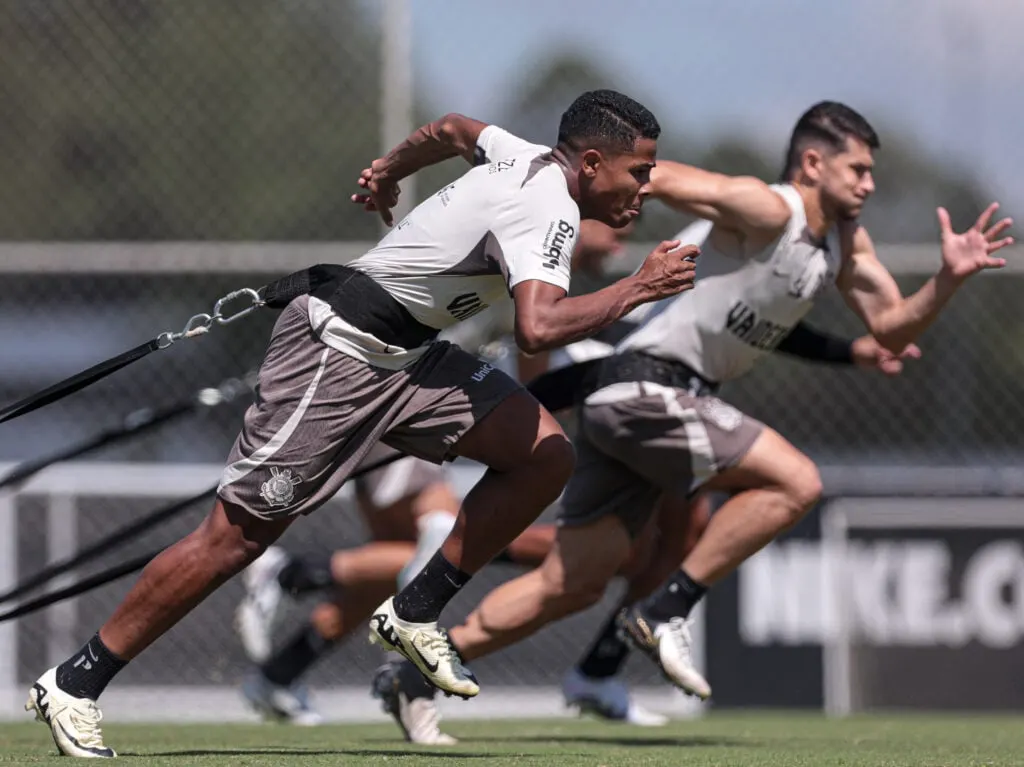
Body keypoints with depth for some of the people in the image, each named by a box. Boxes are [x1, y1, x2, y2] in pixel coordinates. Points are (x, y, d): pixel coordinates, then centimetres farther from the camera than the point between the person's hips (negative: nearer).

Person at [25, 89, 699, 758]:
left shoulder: (530, 159, 7)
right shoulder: (548, 210, -21)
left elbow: (453, 130, 29)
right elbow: (537, 328, -38)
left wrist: (390, 170, 47)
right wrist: (637, 289, -26)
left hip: (404, 352, 10)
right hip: (339, 350, -10)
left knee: (546, 456, -3)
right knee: (237, 535, -8)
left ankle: (416, 614, 6)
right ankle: (74, 685, 0)